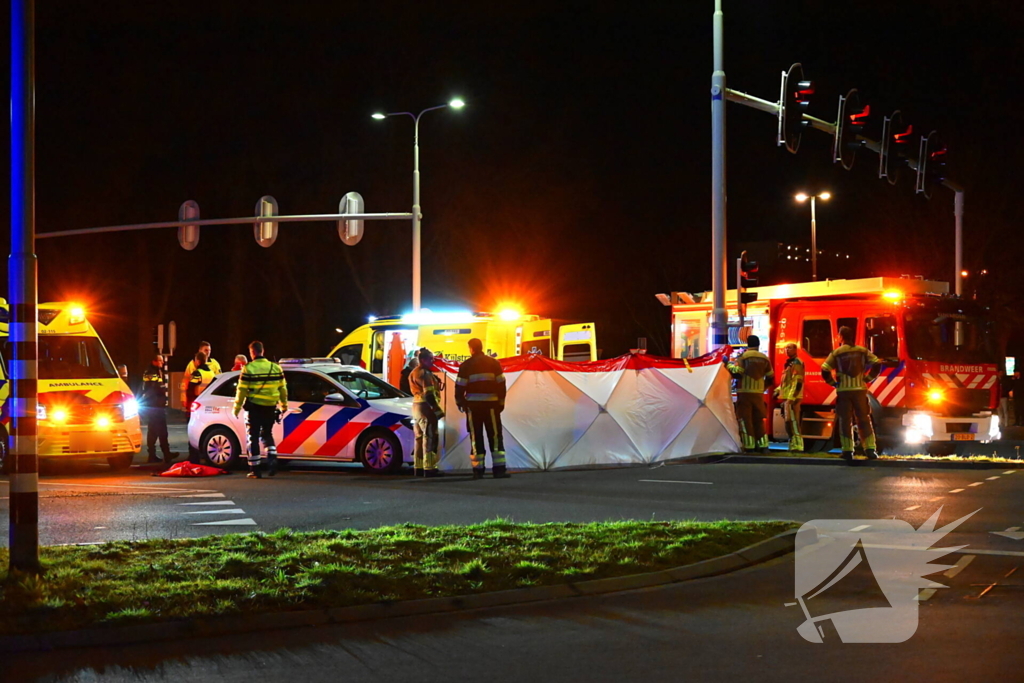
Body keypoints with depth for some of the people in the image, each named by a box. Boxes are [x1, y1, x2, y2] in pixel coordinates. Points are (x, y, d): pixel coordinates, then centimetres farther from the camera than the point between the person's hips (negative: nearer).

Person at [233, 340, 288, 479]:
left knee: (253, 437, 5)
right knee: (267, 433, 20)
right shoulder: (276, 368, 3)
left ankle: (255, 469, 3)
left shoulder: (248, 369, -9)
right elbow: (283, 389, 9)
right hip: (270, 407, 4)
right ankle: (272, 459, -2)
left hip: (254, 407, -4)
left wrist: (237, 408, 1)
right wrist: (284, 405, 21)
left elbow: (242, 390, -8)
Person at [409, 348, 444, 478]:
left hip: (416, 405, 11)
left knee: (420, 437, 14)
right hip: (426, 407, -11)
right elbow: (429, 394, -20)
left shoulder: (414, 373, 18)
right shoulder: (424, 373, -14)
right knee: (430, 437, -11)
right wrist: (438, 410, -21)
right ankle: (429, 468, -14)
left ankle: (418, 467, 17)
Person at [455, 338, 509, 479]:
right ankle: (499, 469, -7)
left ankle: (478, 470, 3)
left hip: (473, 405, 0)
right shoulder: (494, 363, 2)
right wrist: (501, 402, 11)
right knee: (495, 437, 1)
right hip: (491, 404, 0)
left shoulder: (466, 366, 1)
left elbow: (460, 387, -1)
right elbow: (501, 384, 2)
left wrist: (460, 402, 12)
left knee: (476, 438, 5)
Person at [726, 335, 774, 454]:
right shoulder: (764, 358, 8)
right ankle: (763, 445, 9)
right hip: (758, 393, 4)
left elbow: (737, 373, -13)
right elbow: (770, 377, 14)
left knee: (745, 419, 0)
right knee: (758, 419, 13)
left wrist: (729, 365, 3)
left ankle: (749, 447, -6)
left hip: (745, 392, -4)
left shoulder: (743, 356, -7)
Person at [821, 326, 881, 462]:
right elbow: (877, 363, -3)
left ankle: (847, 451, -1)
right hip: (860, 389, 2)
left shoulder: (836, 353, -2)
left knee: (845, 421, 4)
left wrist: (833, 382, 4)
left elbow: (825, 371, -9)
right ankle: (870, 450, 2)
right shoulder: (862, 351, 5)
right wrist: (868, 378, 4)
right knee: (864, 420, 7)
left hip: (843, 391, -2)